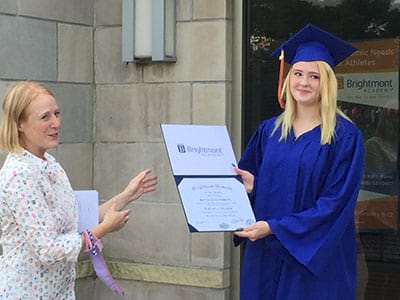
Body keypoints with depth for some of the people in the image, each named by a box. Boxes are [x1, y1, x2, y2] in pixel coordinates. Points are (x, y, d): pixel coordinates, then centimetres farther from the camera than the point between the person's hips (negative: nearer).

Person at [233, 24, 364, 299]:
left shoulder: (345, 137, -7)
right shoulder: (268, 131, 8)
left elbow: (336, 203, -13)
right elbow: (246, 180, 14)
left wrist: (274, 228, -18)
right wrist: (249, 185, -11)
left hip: (317, 259, -4)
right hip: (266, 257, 4)